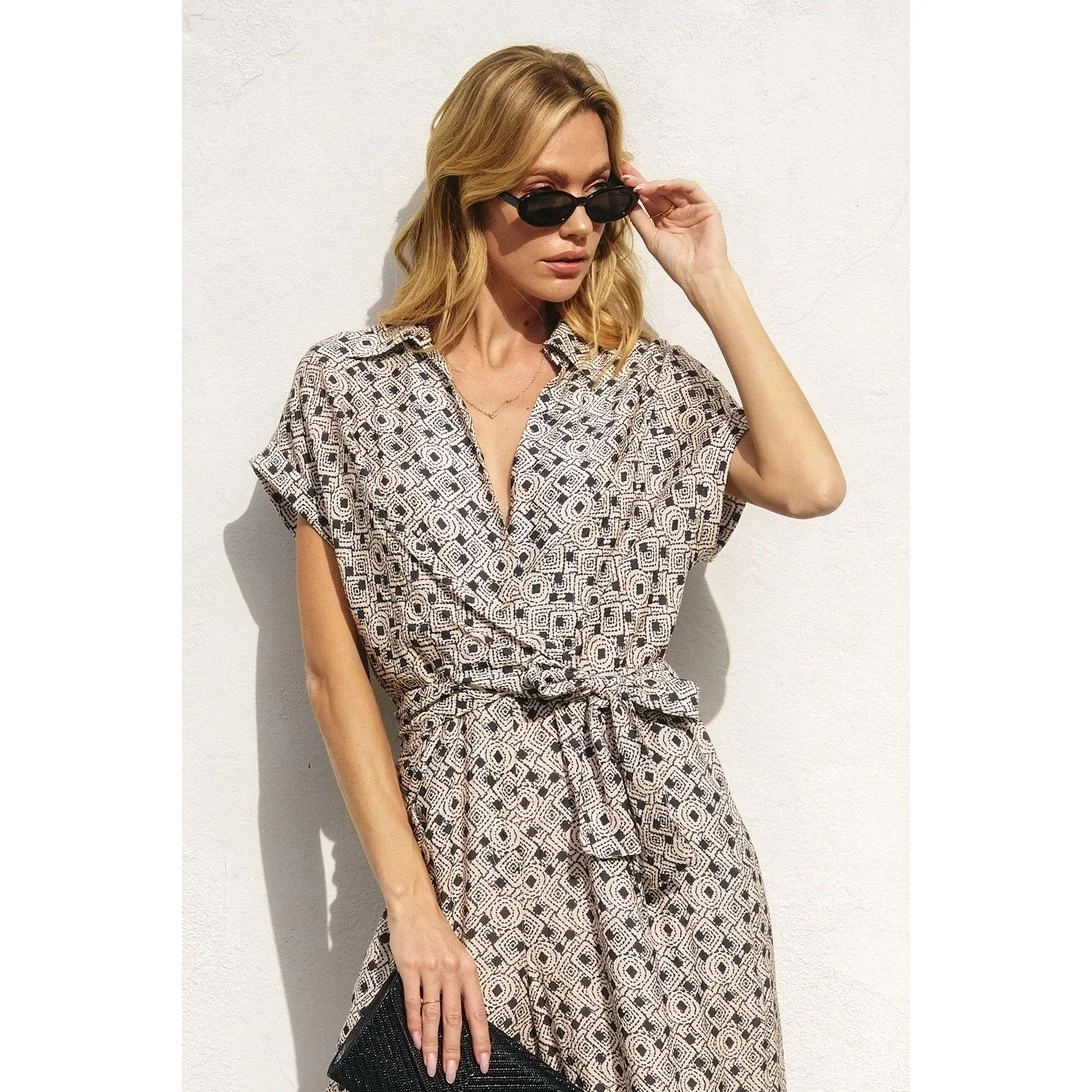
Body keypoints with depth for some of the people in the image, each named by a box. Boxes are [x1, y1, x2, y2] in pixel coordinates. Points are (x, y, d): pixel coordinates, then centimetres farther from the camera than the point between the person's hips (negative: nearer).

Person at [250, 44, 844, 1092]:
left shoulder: (645, 376, 9)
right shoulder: (350, 382, 2)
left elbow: (809, 484, -8)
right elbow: (334, 670, -1)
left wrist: (712, 282, 0)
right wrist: (408, 902, -8)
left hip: (655, 821, 2)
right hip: (464, 823, -1)